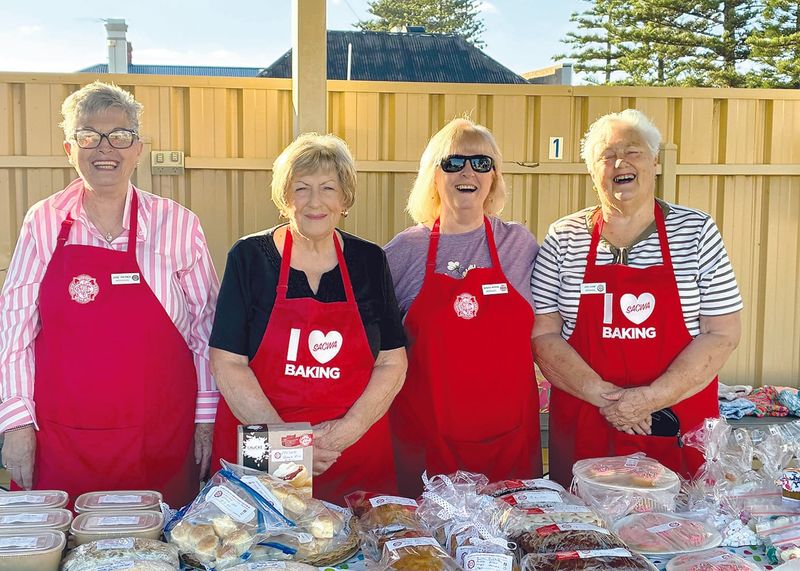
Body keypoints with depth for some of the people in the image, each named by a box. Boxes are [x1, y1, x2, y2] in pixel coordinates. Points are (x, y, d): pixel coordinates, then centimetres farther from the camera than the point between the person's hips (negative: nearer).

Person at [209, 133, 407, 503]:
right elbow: (227, 364, -6)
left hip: (356, 455, 2)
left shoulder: (369, 261, 4)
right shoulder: (250, 257, -3)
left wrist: (350, 428, -11)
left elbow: (393, 363, 4)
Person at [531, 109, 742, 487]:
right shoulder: (563, 238, 2)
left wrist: (651, 398, -13)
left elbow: (722, 334, -3)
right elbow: (542, 335, -1)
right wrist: (603, 396, -13)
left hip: (678, 427, 0)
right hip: (583, 428, 0)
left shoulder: (696, 231, 1)